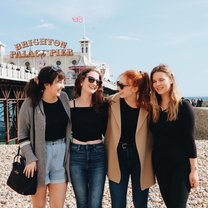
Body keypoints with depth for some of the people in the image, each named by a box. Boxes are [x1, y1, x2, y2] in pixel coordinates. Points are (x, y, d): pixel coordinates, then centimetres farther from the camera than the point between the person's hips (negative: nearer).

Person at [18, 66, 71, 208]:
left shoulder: (64, 97, 1)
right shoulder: (31, 103, -12)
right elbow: (23, 134, -6)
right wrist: (30, 158, -13)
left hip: (61, 154, 3)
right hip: (39, 155, -3)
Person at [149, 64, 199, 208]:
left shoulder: (183, 106, -10)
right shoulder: (153, 108, 3)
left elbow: (189, 139, -11)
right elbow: (154, 138, 7)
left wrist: (194, 170, -12)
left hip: (180, 165, -5)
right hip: (160, 165, 5)